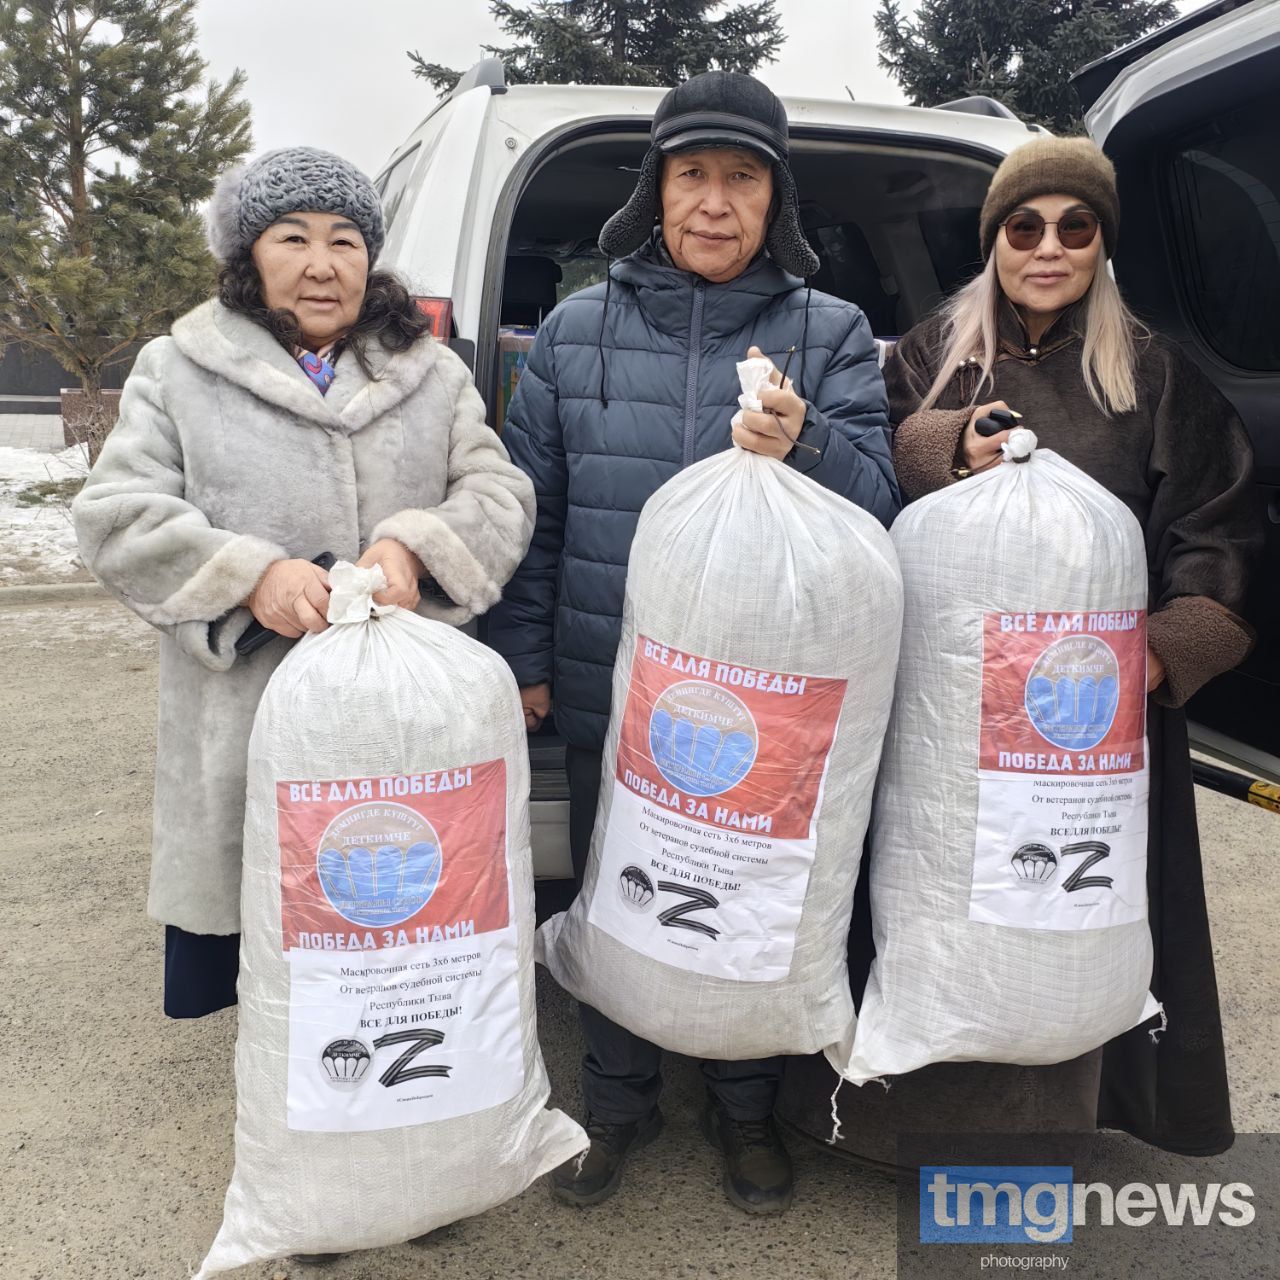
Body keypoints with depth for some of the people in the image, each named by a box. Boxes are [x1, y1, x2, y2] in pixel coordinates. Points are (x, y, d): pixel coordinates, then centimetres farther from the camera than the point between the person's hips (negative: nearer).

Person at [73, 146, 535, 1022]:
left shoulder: (436, 376, 13)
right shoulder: (177, 373, 8)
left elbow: (500, 498, 4)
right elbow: (117, 518, 0)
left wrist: (413, 549, -18)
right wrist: (250, 576, -18)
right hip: (245, 731, -1)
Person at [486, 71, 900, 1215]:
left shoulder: (832, 334, 1)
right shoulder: (578, 329, 3)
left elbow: (878, 500, -6)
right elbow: (532, 507, 5)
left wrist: (806, 448, -27)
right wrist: (524, 657, 3)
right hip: (608, 692, 1)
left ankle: (745, 1109, 38)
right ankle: (618, 1103, 38)